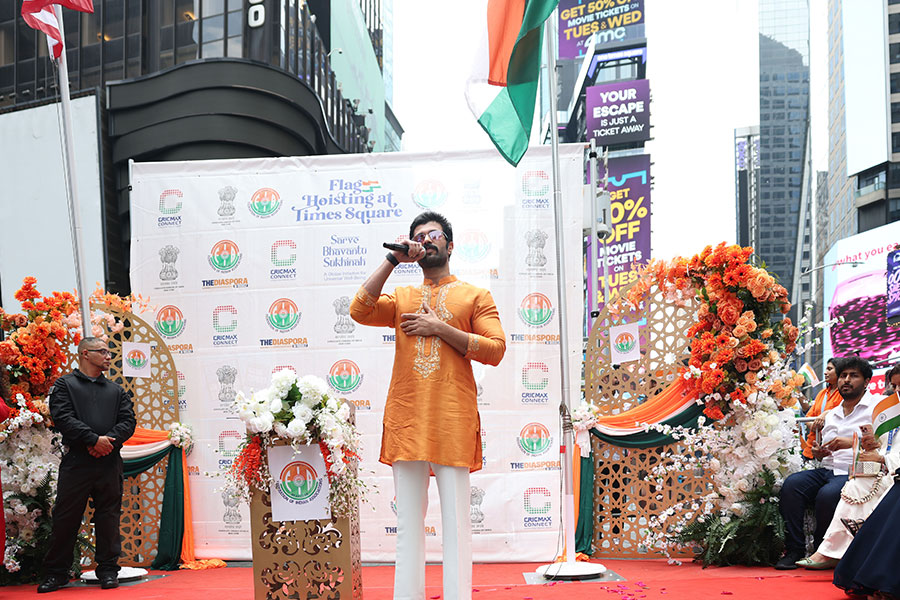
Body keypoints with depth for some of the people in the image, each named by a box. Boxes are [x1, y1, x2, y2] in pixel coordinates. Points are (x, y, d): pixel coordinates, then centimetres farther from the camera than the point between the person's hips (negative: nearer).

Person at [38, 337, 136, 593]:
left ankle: (108, 570, 12)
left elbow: (128, 421, 8)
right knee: (66, 517, -1)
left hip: (109, 462, 3)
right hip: (76, 462, -3)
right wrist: (94, 439, -16)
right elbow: (63, 418, -8)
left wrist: (109, 439, -12)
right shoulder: (64, 385, 7)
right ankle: (56, 573, 8)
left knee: (109, 517, 5)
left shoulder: (116, 391, 19)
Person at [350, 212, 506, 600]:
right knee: (408, 520, 5)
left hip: (453, 419, -3)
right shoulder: (402, 299, 18)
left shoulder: (475, 297, 10)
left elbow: (496, 349, -1)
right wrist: (393, 259, 0)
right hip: (406, 418, 3)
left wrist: (439, 327, -6)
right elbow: (359, 311, 0)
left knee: (455, 520, -4)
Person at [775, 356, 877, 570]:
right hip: (827, 470, 6)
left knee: (828, 494, -35)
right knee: (792, 484, -21)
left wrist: (851, 442, -19)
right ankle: (794, 550, -19)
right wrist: (818, 453, 8)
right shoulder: (830, 414, 25)